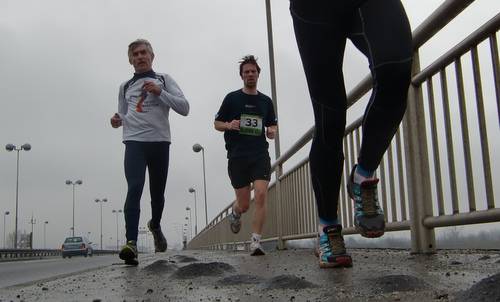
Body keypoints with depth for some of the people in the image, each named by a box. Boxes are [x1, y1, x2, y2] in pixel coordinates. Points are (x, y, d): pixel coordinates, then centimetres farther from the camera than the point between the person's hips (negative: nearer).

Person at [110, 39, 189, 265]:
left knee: (158, 192, 9)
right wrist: (118, 120, 5)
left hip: (160, 142, 0)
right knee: (134, 188, -20)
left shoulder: (164, 80, 11)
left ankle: (155, 225, 40)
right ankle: (131, 243, -27)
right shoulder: (125, 87, 19)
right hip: (134, 142, 0)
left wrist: (159, 92, -11)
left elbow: (184, 108, 1)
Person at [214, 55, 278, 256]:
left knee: (261, 196, -17)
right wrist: (229, 125, -13)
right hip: (237, 156, -1)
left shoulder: (266, 101, 13)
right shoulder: (232, 98, 5)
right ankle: (234, 214, 42)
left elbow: (273, 125, 25)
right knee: (244, 204, 4)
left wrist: (272, 131, 1)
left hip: (260, 155, 2)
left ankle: (255, 242, -12)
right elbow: (217, 123, 9)